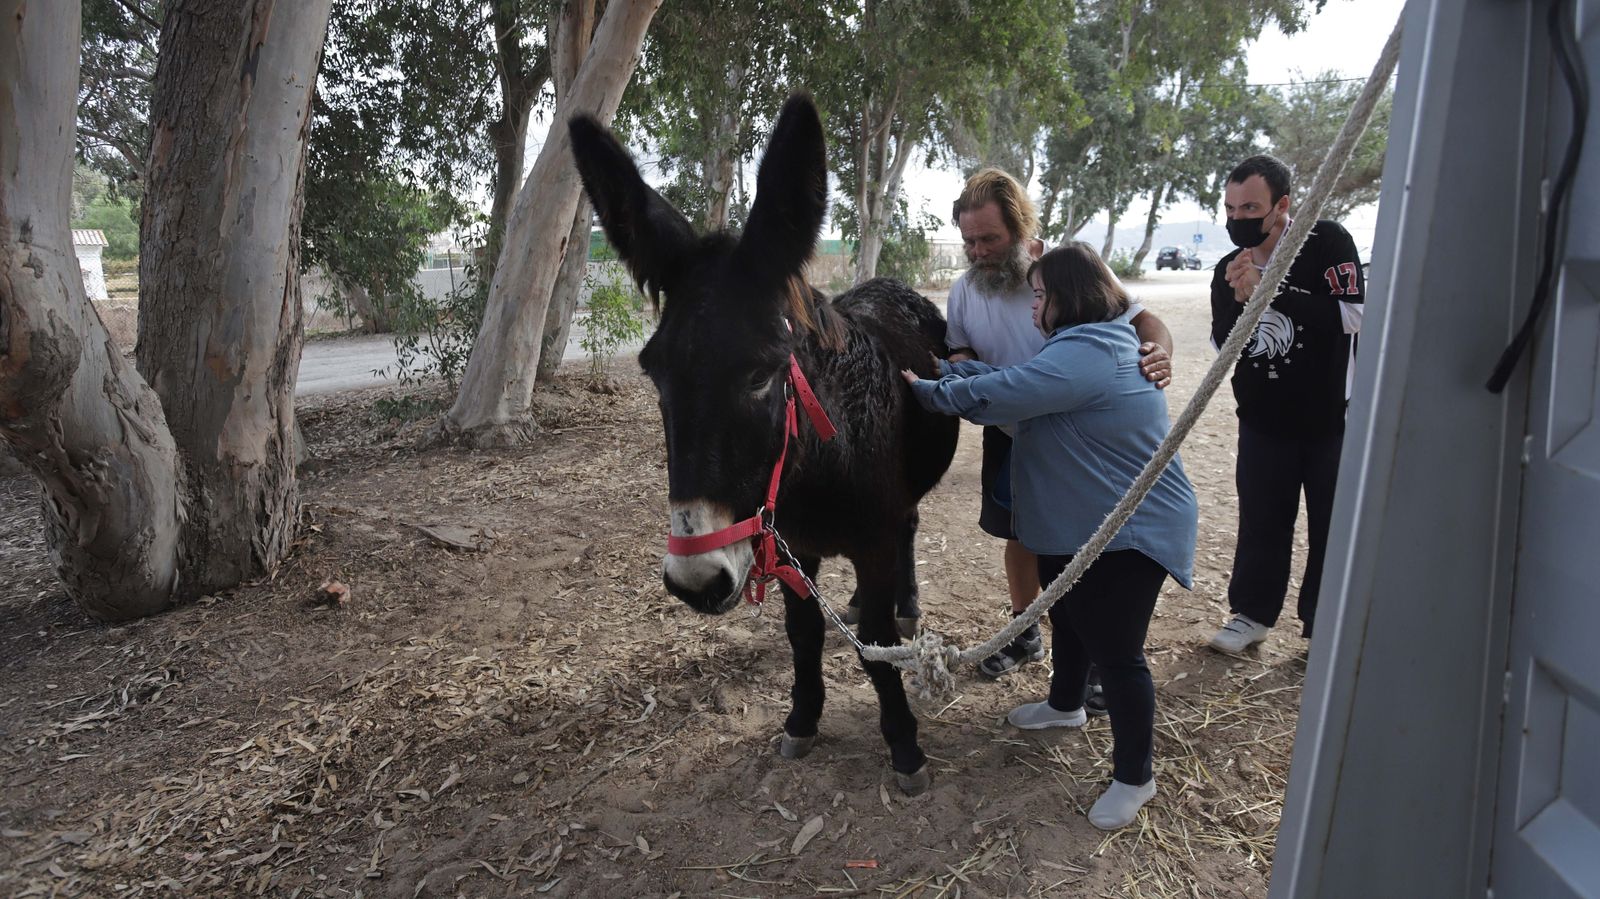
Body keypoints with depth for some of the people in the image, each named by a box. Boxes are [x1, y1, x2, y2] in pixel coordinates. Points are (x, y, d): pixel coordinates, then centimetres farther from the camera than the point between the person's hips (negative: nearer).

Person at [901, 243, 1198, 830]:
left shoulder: (1083, 356, -28)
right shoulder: (1102, 344, 8)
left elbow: (993, 396, -28)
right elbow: (1015, 380, 7)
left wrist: (929, 390, -12)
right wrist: (945, 369, -1)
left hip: (1128, 534, -11)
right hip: (1074, 526, 11)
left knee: (1117, 650, 1)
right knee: (1068, 619, 27)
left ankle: (1134, 777, 18)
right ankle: (1065, 704, 52)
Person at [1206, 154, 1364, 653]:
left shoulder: (1327, 242, -13)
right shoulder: (1229, 271, -1)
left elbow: (1350, 316, -24)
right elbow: (1223, 347, -3)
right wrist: (1238, 302, -21)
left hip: (1331, 419, -3)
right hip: (1264, 421, 3)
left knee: (1333, 524, 8)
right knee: (1261, 520, 11)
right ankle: (1253, 613, 27)